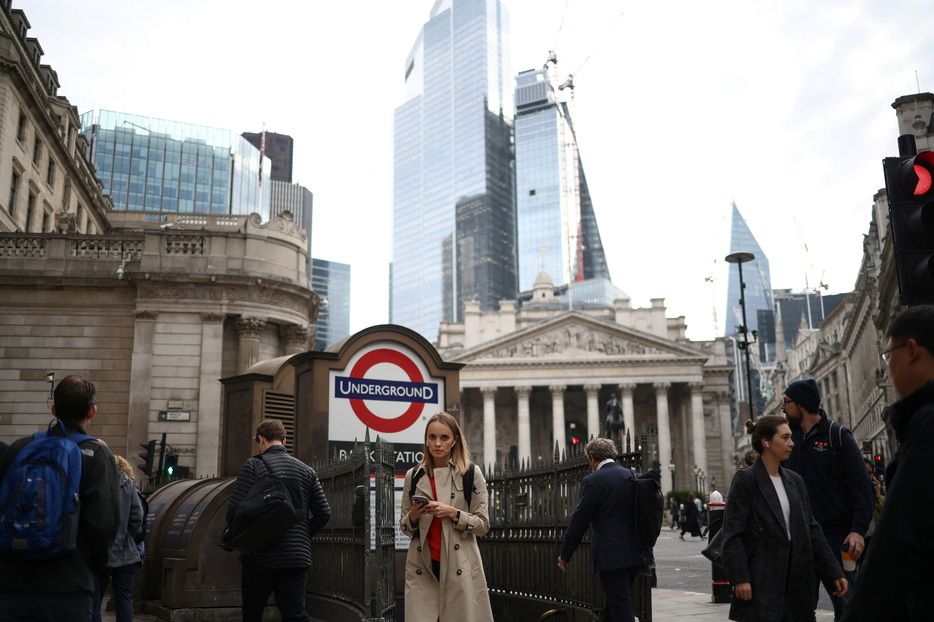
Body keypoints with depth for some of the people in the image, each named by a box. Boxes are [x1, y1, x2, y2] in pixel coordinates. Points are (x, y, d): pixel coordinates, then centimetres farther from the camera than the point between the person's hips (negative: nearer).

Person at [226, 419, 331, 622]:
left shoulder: (253, 465, -5)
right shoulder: (307, 470, 9)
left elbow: (236, 509, -12)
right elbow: (323, 513, 6)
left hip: (260, 557, -3)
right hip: (298, 557, 3)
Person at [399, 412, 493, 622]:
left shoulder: (471, 473, 2)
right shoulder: (414, 476, 9)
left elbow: (483, 524, 1)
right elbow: (404, 527, 15)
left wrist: (452, 513, -14)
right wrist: (413, 515, -7)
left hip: (460, 566, -2)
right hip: (421, 565, 2)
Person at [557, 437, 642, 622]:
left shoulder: (592, 481, -11)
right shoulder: (632, 476, 7)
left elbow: (579, 521, -10)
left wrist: (565, 555, -2)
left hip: (611, 557, -7)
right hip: (634, 554, 7)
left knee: (620, 607, -2)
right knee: (613, 604, 19)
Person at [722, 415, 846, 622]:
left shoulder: (794, 480, 13)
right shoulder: (746, 479, -6)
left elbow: (811, 529, 16)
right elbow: (732, 533, -10)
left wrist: (834, 572, 12)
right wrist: (739, 578, -17)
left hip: (795, 580, 6)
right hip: (760, 580, -6)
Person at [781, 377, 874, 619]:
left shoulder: (837, 435, -3)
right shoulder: (789, 438, 10)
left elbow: (861, 486, -7)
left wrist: (858, 529, -16)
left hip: (836, 535, -4)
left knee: (845, 603, 2)